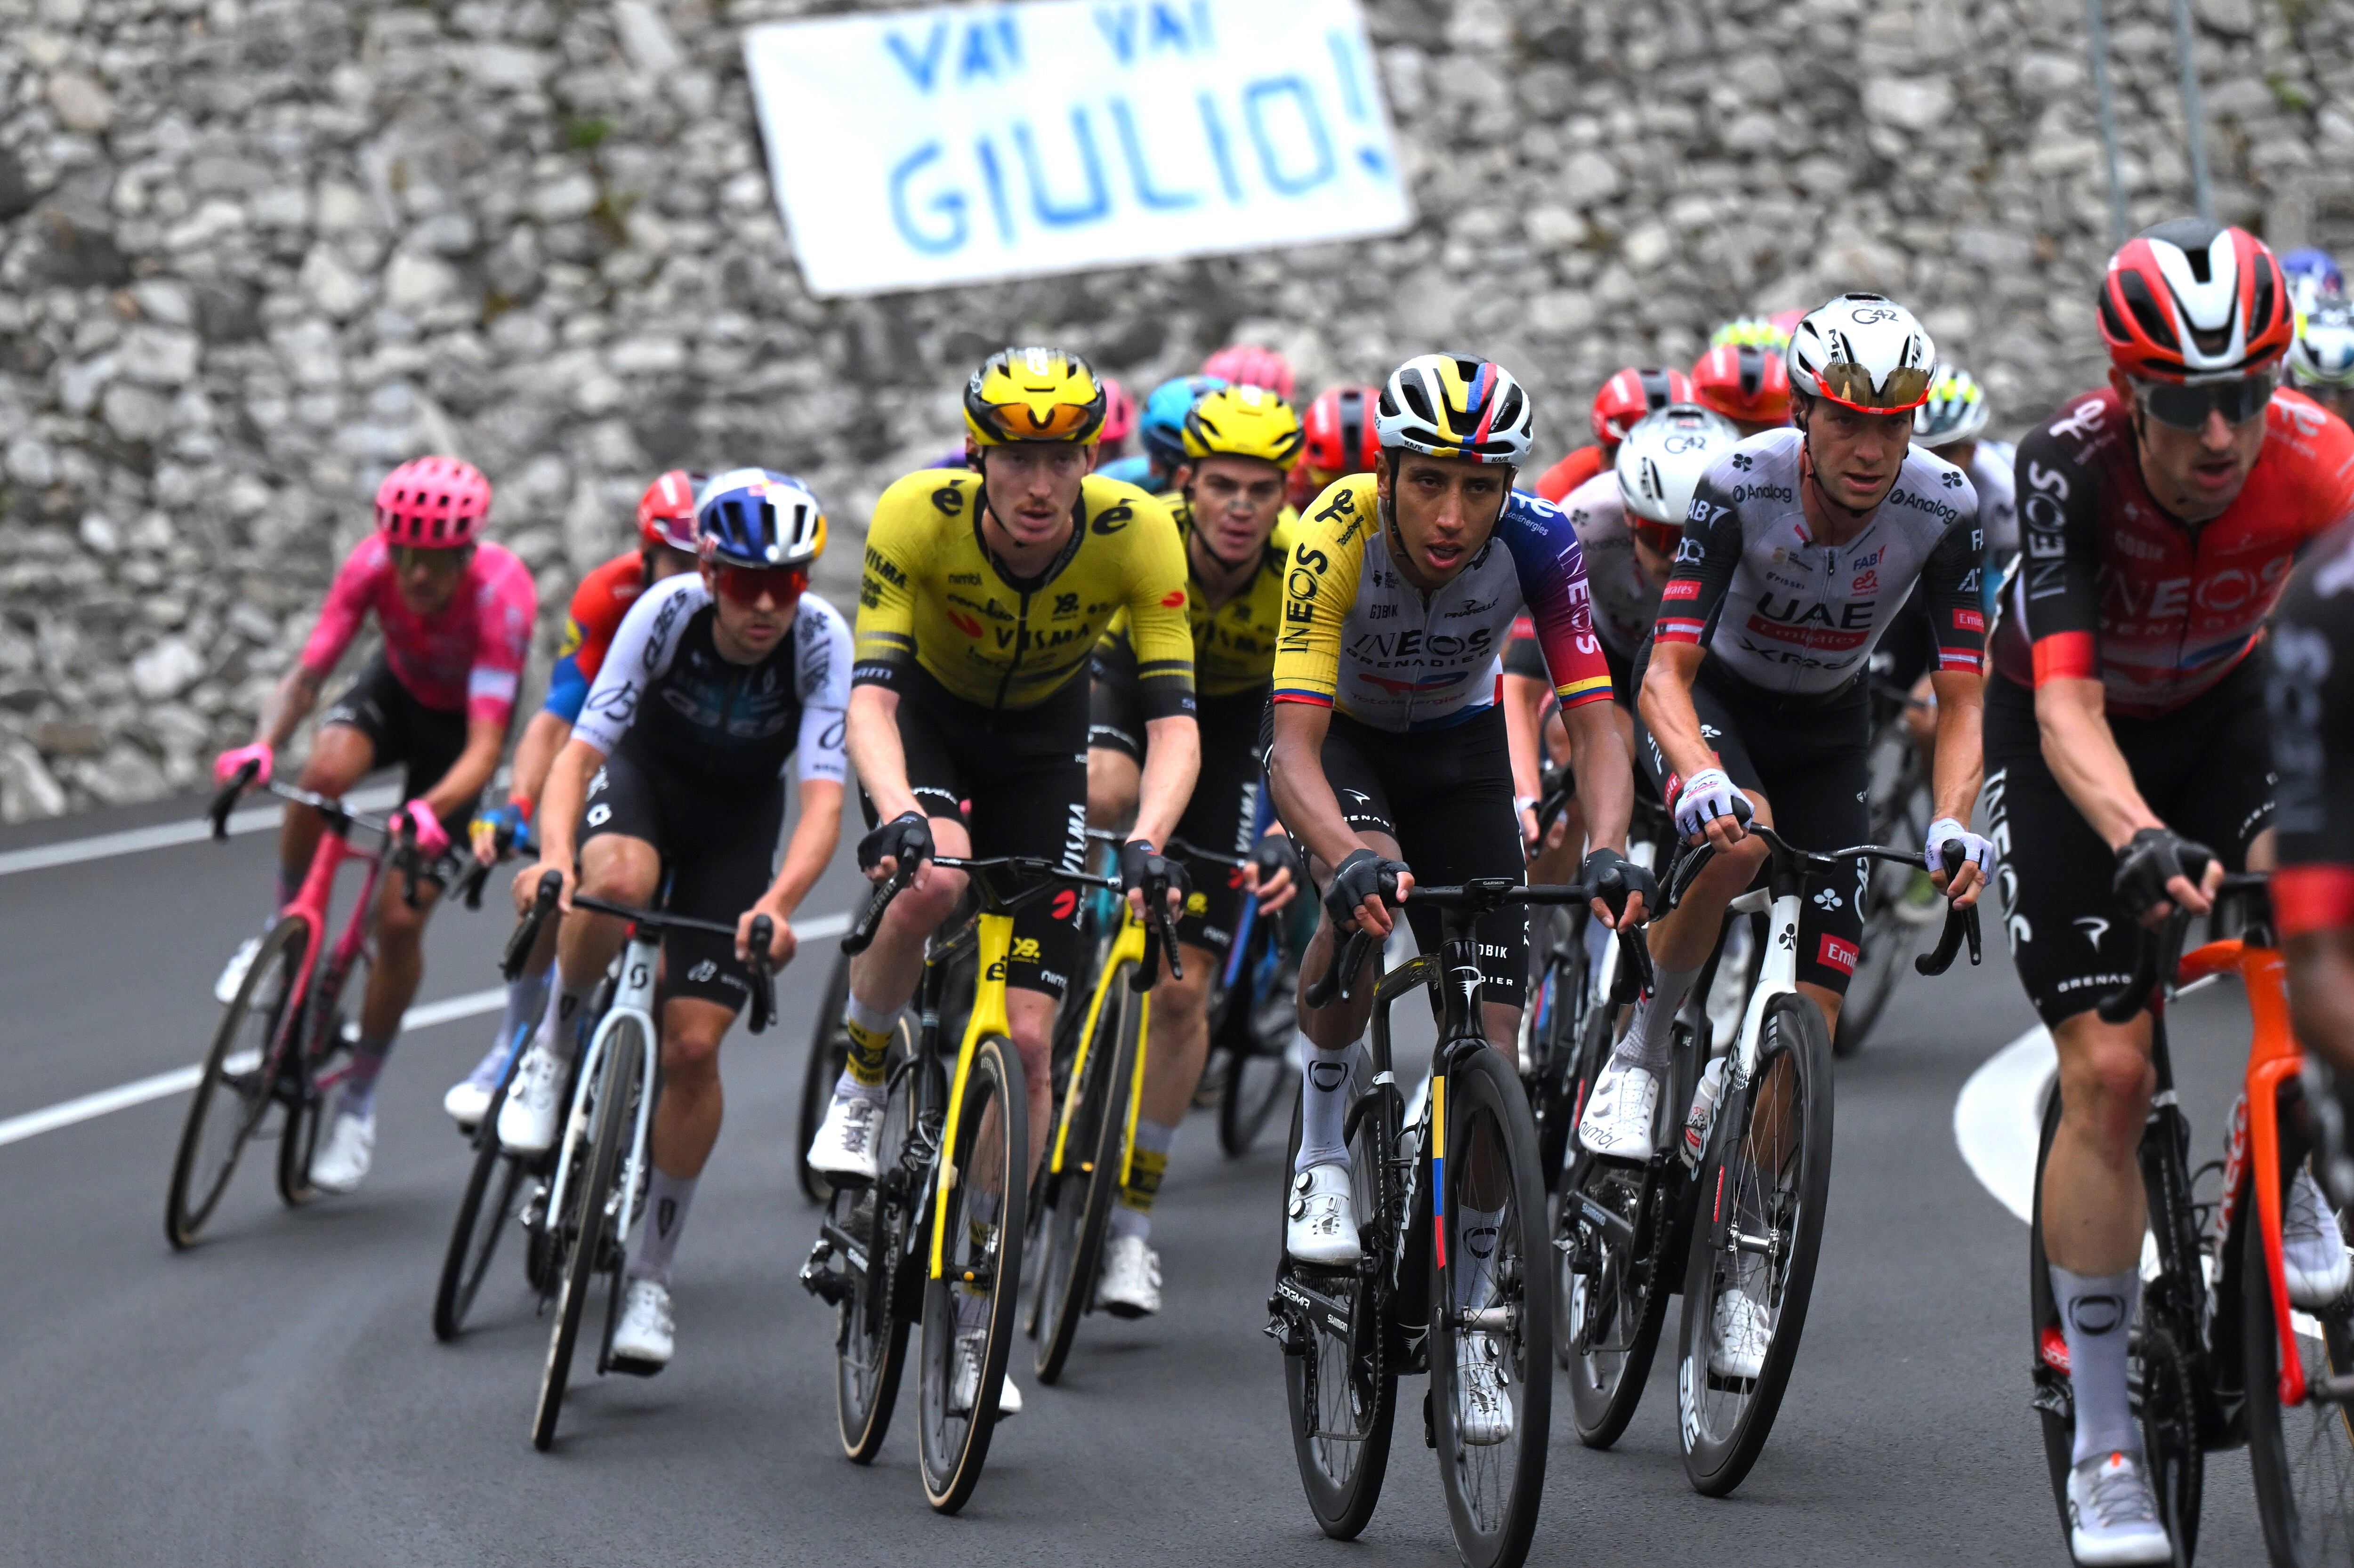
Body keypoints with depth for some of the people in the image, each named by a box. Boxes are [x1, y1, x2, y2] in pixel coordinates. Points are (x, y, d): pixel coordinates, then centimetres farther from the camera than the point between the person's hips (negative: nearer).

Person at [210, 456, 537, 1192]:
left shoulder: (502, 596, -38)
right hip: (395, 689, 2)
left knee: (400, 917, -10)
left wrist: (431, 810, -60)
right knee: (325, 770, -34)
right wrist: (261, 747, -47)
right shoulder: (373, 564, -29)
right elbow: (308, 674, -28)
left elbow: (485, 748, -42)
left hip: (461, 721, -2)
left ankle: (358, 1095, 11)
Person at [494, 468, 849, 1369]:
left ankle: (651, 1275, 5)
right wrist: (553, 854, -50)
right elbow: (580, 749, -31)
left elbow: (824, 799, -34)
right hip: (645, 778, 0)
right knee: (617, 881, -39)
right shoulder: (667, 612, -29)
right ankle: (555, 1049, -11)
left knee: (693, 1046, -10)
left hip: (738, 821, 0)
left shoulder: (822, 642, -28)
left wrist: (777, 904, -52)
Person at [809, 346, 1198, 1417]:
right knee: (933, 880, -37)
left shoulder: (1136, 535, -29)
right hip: (928, 718, -1)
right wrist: (897, 815, -55)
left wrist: (1146, 841, -49)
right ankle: (860, 1085, -8)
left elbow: (1172, 718, -31)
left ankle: (979, 1325, 5)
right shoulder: (916, 517, -31)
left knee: (1025, 1042, -7)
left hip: (1041, 743, 1)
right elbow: (871, 695, -36)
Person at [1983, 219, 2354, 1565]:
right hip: (2076, 744, -2)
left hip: (2224, 709, 2)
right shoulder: (2071, 467, -34)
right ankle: (2103, 1442, -2)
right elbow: (2066, 707, -42)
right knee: (2107, 1071, -12)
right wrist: (2143, 845, -60)